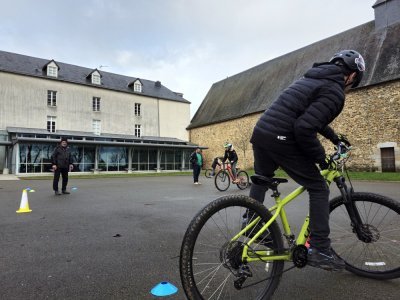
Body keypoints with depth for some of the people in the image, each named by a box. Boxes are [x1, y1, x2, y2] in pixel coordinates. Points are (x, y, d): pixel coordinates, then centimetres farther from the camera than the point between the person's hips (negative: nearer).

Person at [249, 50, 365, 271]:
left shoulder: (312, 78, 23)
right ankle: (319, 250, 9)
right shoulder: (334, 92, -7)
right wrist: (320, 157, -5)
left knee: (261, 179, 29)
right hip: (281, 139, -9)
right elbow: (304, 128, -19)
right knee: (319, 189, 5)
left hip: (260, 132, 9)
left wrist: (334, 137, 40)